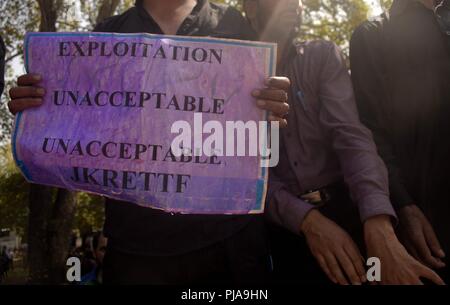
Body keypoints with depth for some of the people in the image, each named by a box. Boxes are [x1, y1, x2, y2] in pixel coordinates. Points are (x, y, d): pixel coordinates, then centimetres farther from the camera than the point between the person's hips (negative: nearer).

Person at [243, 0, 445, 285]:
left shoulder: (324, 56, 1)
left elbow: (350, 134, -12)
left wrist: (378, 223, -28)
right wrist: (305, 217, -26)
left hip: (342, 209, 1)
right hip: (284, 226, 0)